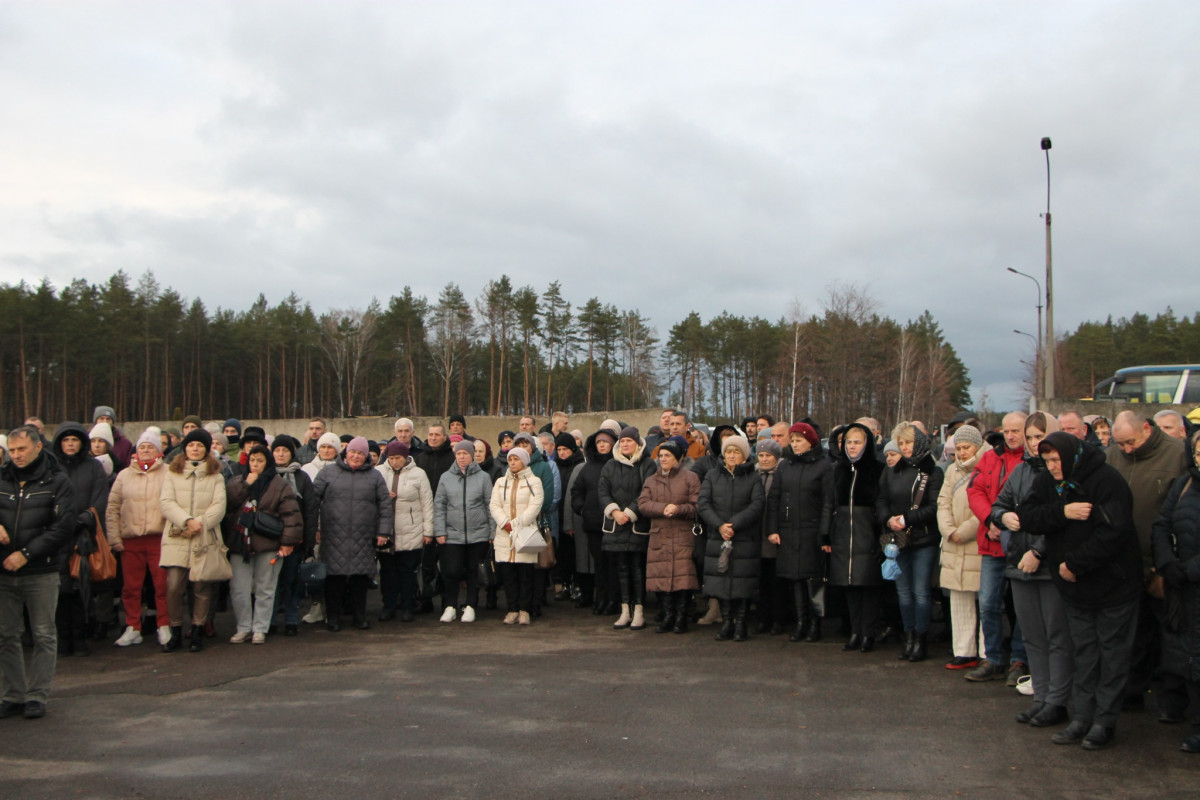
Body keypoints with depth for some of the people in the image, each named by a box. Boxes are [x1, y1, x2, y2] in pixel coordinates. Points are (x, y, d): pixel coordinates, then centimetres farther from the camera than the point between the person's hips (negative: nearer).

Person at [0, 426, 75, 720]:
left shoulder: (57, 482, -2)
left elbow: (64, 524, -9)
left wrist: (26, 553, -14)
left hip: (41, 573, -4)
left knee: (44, 635, 2)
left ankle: (37, 696, 11)